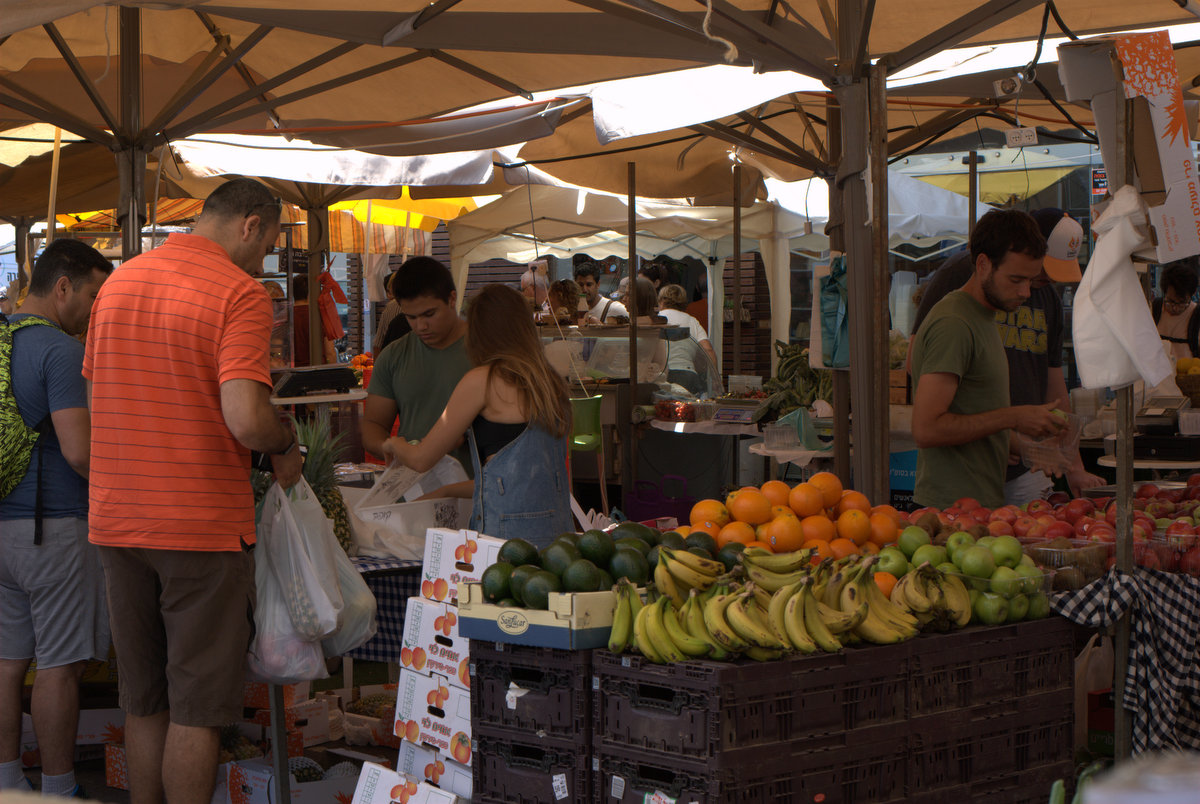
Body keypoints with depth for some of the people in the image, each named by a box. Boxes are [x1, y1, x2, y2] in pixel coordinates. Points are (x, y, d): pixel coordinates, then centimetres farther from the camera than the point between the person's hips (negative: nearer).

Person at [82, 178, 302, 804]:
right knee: (196, 707, 1)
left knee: (143, 701, 15)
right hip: (201, 521, -6)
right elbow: (246, 419, -22)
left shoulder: (118, 282, 11)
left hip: (115, 518, 6)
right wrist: (287, 444, -3)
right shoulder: (239, 293, -12)